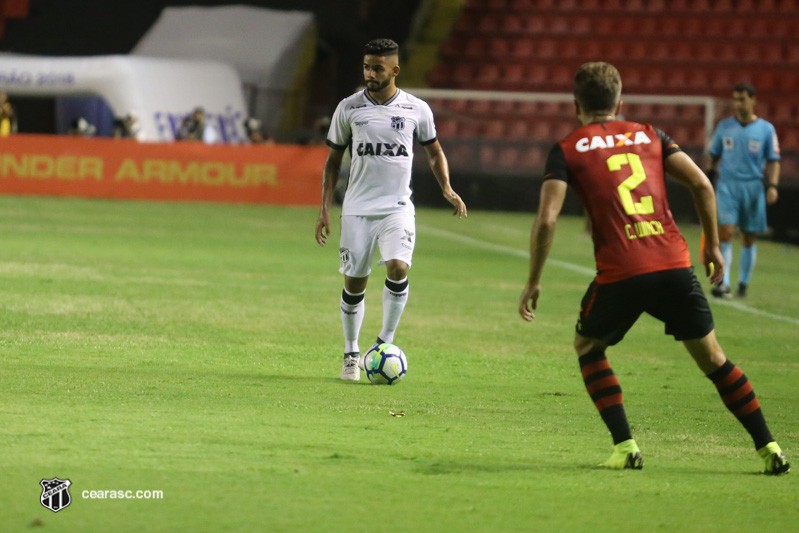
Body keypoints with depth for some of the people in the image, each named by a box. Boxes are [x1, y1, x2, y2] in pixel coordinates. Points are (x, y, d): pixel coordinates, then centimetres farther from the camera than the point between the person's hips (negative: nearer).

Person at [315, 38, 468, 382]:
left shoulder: (416, 110, 1)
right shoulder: (349, 108, 2)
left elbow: (434, 152, 15)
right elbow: (333, 160, 9)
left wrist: (447, 189, -1)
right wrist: (324, 208, 3)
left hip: (397, 207, -1)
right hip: (357, 208, 1)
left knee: (398, 268, -22)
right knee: (354, 282, 2)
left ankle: (385, 342, -5)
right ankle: (351, 355, 19)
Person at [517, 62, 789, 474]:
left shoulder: (567, 150, 7)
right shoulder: (648, 135, 17)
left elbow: (546, 219, -4)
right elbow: (701, 184, 9)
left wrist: (533, 282, 4)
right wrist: (712, 246, 18)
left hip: (620, 273, -3)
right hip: (675, 265, 3)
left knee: (588, 348, 22)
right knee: (711, 356, 14)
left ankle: (625, 447, 9)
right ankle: (769, 448, 9)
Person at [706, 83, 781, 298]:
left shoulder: (766, 129, 4)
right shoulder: (724, 126, 7)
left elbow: (773, 161, 5)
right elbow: (714, 156, 14)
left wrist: (772, 185, -7)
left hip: (753, 187, 0)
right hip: (727, 185, 0)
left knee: (749, 238, 6)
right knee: (725, 232, -15)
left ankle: (743, 283, 18)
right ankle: (722, 282, -19)